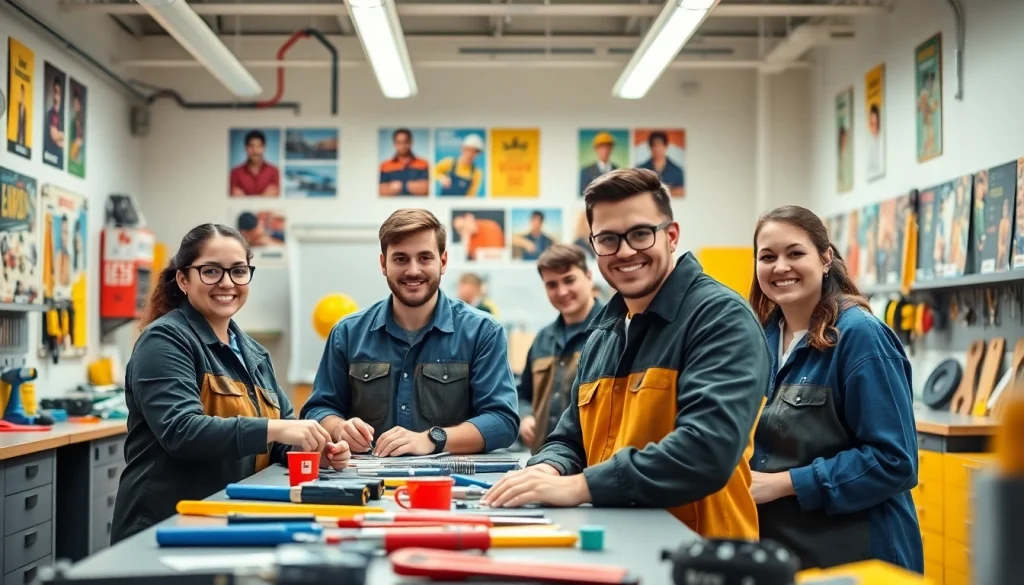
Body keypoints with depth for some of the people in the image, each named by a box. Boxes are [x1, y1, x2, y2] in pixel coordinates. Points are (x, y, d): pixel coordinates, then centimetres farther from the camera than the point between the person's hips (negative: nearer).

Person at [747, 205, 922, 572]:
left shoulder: (859, 336, -16)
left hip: (855, 555, -6)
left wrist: (783, 483, -20)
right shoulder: (767, 335, 4)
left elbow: (893, 460, -20)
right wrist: (754, 480, -4)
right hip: (778, 543, 6)